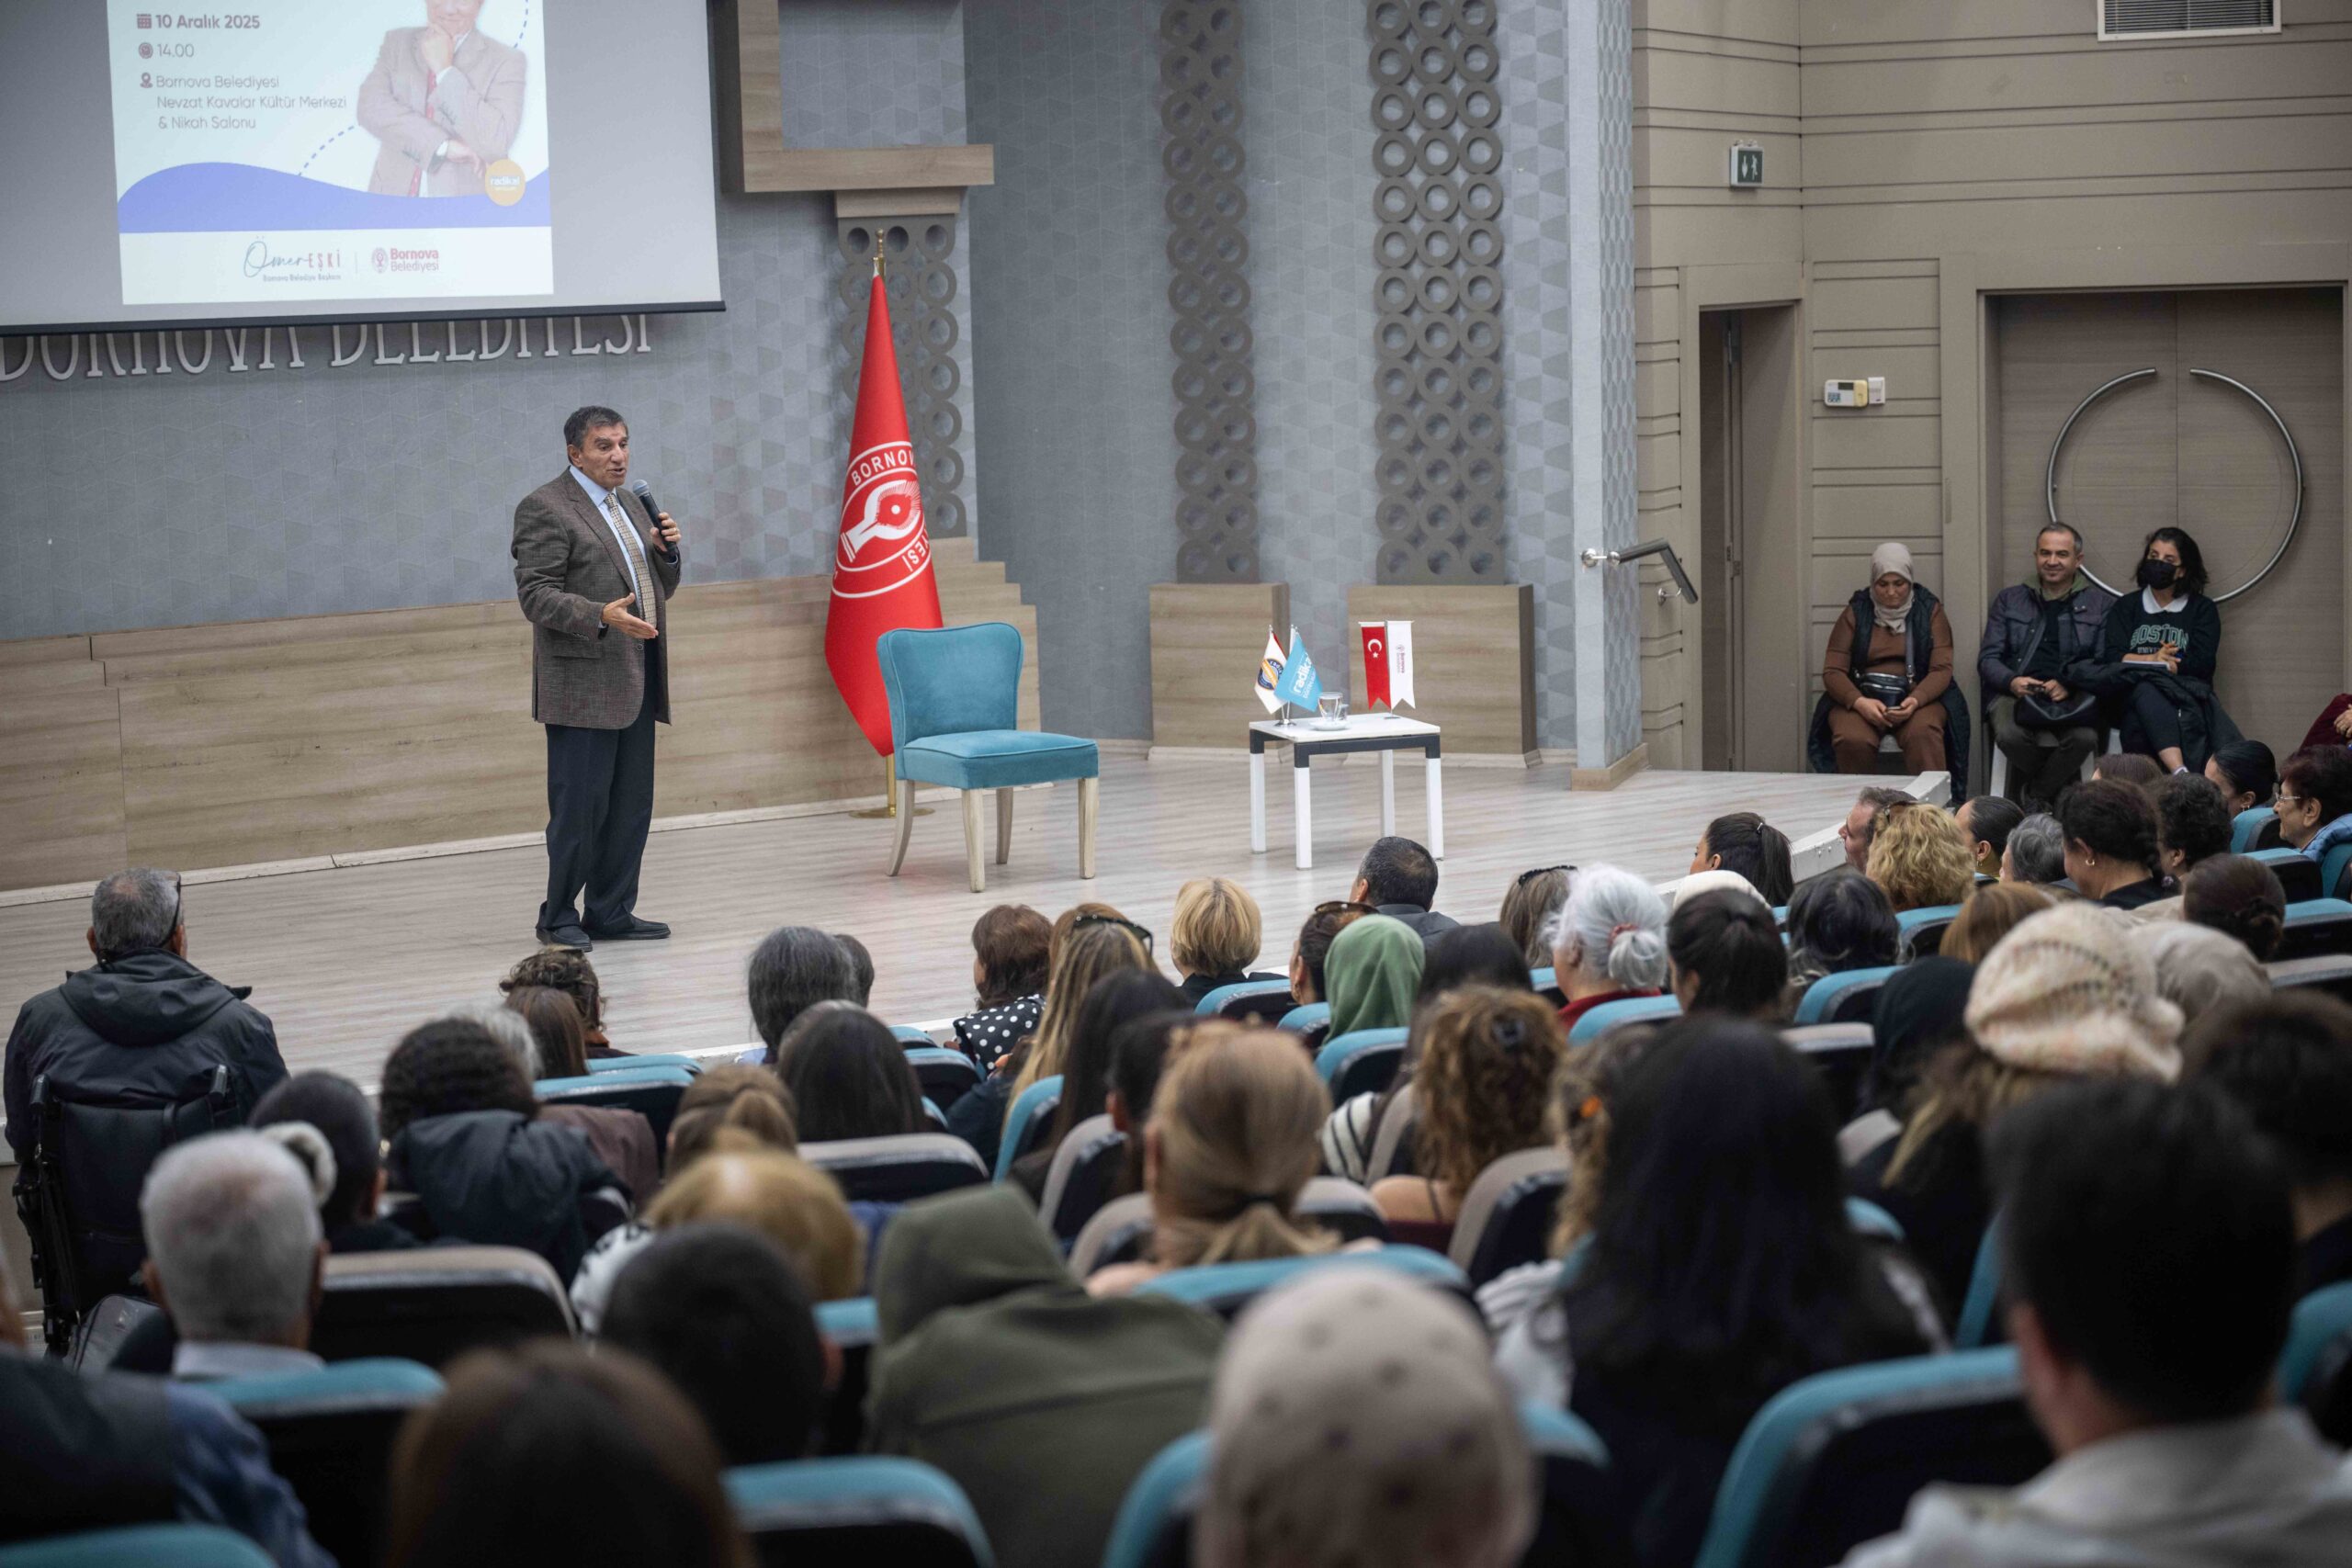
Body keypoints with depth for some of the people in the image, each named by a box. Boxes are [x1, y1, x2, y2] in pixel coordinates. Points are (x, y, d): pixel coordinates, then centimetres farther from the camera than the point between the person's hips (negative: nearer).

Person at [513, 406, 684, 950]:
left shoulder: (630, 505, 19)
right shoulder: (545, 508, -7)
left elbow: (659, 590, 24)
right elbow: (535, 595, -14)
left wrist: (666, 550, 3)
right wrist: (601, 616, -27)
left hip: (635, 682, 8)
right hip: (583, 685, -8)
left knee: (630, 808, 9)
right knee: (579, 807, -6)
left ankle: (611, 912, 17)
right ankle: (559, 919, 4)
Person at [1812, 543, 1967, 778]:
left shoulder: (1930, 611, 9)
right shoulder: (1855, 614, 9)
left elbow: (1942, 669, 0)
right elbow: (1832, 671, 2)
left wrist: (1915, 700, -21)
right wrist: (1859, 702, -18)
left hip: (1917, 699, 0)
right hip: (1860, 699, 0)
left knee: (1923, 733, -36)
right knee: (1853, 740, -34)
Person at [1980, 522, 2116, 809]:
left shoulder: (2100, 604, 15)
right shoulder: (2009, 600, 20)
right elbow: (1987, 659, 13)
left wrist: (2068, 685, -14)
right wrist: (2012, 682, -10)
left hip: (2074, 697, -1)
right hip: (2016, 694, 1)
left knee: (2084, 737, -36)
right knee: (2010, 735, -35)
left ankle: (2034, 797, -9)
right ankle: (2063, 790, -7)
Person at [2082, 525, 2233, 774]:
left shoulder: (2202, 609, 17)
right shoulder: (2126, 607, 21)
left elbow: (2203, 662, 0)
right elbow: (2112, 657, 5)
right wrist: (2154, 660, -8)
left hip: (2188, 693, -1)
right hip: (2131, 698, 1)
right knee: (2145, 690, -37)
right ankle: (2181, 773, -62)